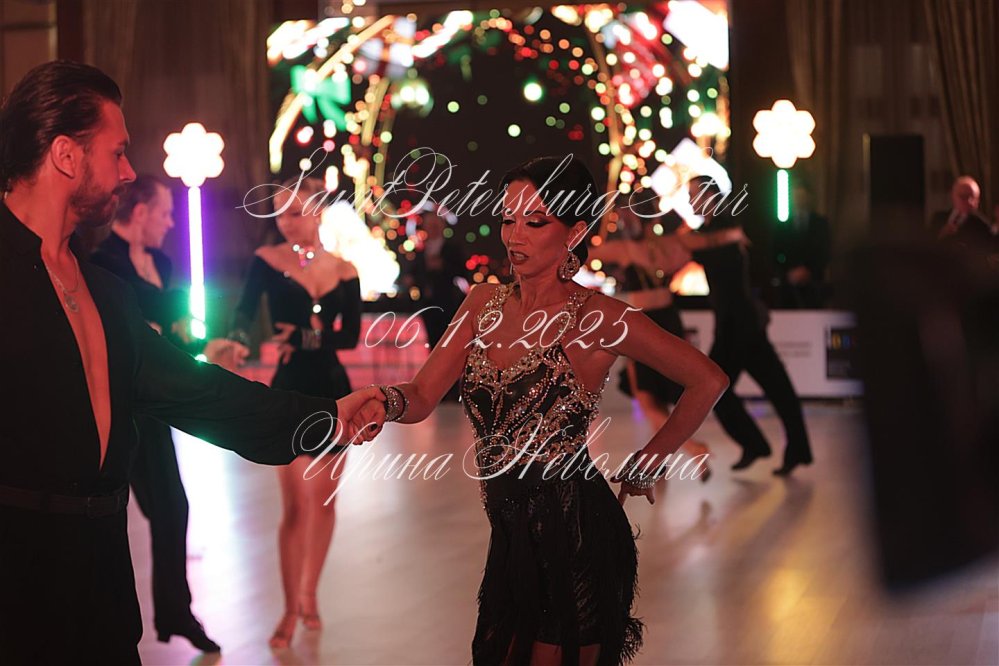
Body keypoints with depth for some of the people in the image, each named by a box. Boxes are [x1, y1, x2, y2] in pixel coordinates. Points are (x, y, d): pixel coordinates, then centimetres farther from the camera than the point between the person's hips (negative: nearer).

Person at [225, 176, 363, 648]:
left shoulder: (344, 271, 3)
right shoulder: (268, 260, -3)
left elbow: (351, 337, -4)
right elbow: (245, 312, -15)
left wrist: (308, 338, -19)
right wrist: (237, 339, -35)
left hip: (333, 391, 3)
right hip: (290, 391, -3)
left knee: (324, 501, 9)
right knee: (295, 506, -7)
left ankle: (309, 595, 25)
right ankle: (291, 609, 5)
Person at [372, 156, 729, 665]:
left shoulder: (596, 318, -11)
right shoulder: (483, 304, 6)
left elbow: (707, 381, -7)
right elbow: (422, 398, 0)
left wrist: (645, 468, -1)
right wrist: (383, 402, -23)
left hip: (573, 532, -6)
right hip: (513, 529, 6)